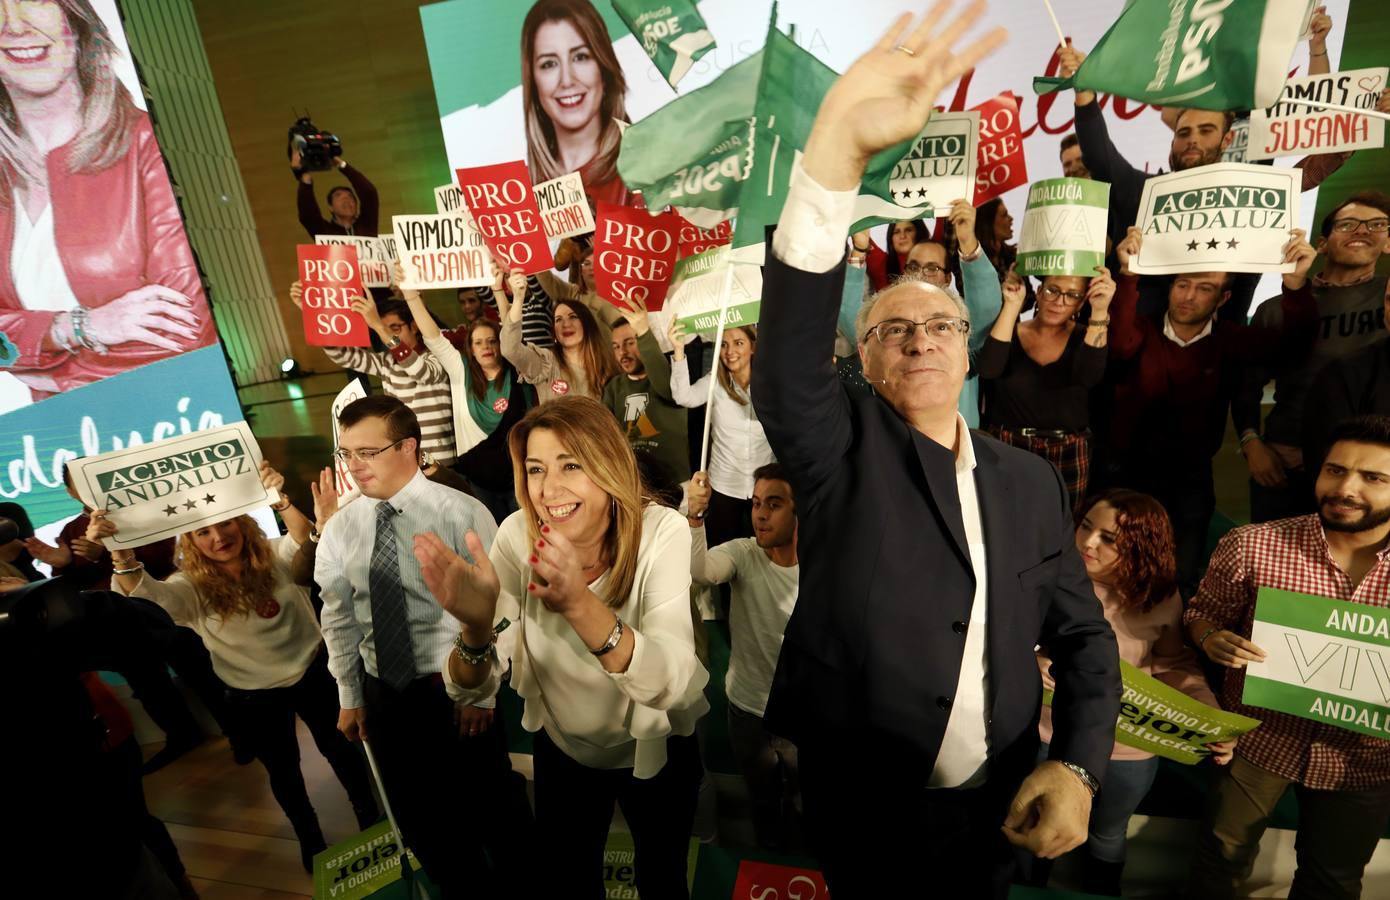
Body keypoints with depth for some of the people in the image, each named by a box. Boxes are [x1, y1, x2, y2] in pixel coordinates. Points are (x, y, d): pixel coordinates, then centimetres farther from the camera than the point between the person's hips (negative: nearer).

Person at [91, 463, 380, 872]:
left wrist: (280, 500, -51)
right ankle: (309, 836, 45)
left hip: (312, 673, 0)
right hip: (255, 697, 0)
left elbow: (304, 538, -32)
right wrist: (120, 552, -50)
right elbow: (146, 596, -31)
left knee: (338, 748, 17)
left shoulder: (275, 556, -11)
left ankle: (370, 816, 41)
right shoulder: (192, 587, -12)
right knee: (283, 769, 20)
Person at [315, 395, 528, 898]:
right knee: (418, 813, 18)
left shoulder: (461, 513, -16)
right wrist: (349, 697, 11)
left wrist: (480, 690, -13)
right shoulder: (339, 529, -2)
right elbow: (339, 619, 7)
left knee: (494, 797, 15)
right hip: (384, 692, 4)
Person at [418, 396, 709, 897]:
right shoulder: (519, 535, -20)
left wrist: (579, 604, -54)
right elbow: (471, 690, -22)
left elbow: (671, 685, -38)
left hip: (655, 750, -1)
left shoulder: (661, 531, -27)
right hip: (561, 748, 2)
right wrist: (476, 626, -45)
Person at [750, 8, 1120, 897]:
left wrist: (1078, 765, -13)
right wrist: (838, 147, -41)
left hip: (996, 813, 3)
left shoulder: (1032, 481, 0)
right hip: (859, 807, -3)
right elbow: (789, 350, -31)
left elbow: (1083, 633, 4)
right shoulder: (842, 447, -12)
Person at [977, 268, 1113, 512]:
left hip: (1069, 457, 1)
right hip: (1006, 449, -1)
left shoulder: (1084, 338, 1)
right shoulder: (1010, 333, -1)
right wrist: (1012, 305, -22)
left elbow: (1089, 376, -21)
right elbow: (987, 369, -22)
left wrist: (1100, 311, -27)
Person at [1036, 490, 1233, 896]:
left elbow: (1177, 666, -3)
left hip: (1127, 750, 1)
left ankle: (1100, 893, 56)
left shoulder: (1161, 598, -13)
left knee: (1107, 837, 28)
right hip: (1049, 735, -1)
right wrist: (1027, 661, -34)